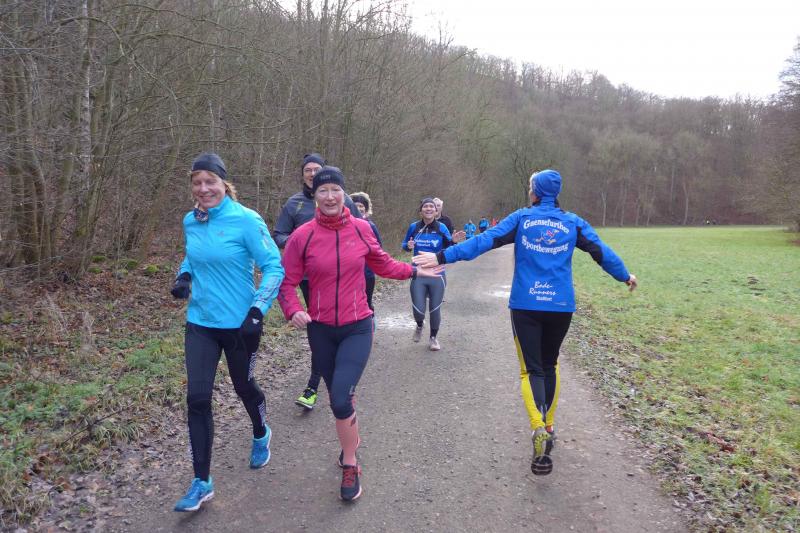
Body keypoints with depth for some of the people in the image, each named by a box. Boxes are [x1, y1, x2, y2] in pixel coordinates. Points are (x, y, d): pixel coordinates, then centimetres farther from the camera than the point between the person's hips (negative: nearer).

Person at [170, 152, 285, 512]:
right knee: (197, 397, -2)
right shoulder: (190, 221, 2)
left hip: (239, 323, -4)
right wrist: (185, 276, 0)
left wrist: (257, 311, -24)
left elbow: (274, 267, -15)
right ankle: (202, 482, 11)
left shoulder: (246, 219, -15)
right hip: (200, 323, 4)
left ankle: (261, 435, 49)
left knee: (243, 386, 16)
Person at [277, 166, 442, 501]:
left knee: (340, 398, -15)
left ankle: (350, 467, 8)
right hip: (321, 330, 1)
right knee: (338, 397, 17)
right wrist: (293, 310, -22)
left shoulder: (361, 229, -6)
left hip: (357, 328, -1)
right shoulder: (302, 236, -9)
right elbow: (286, 282, -5)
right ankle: (351, 440, 47)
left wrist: (414, 272, 15)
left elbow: (382, 264, 12)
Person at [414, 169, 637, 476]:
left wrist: (443, 257, -8)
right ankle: (548, 426, 27)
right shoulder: (572, 223, 5)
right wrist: (625, 276, 29)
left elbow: (483, 241, -8)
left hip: (526, 305, -2)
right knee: (550, 364, 21)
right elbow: (601, 251, 12)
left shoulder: (521, 218, 0)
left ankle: (539, 428, -20)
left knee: (532, 369, 2)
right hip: (561, 306, 2)